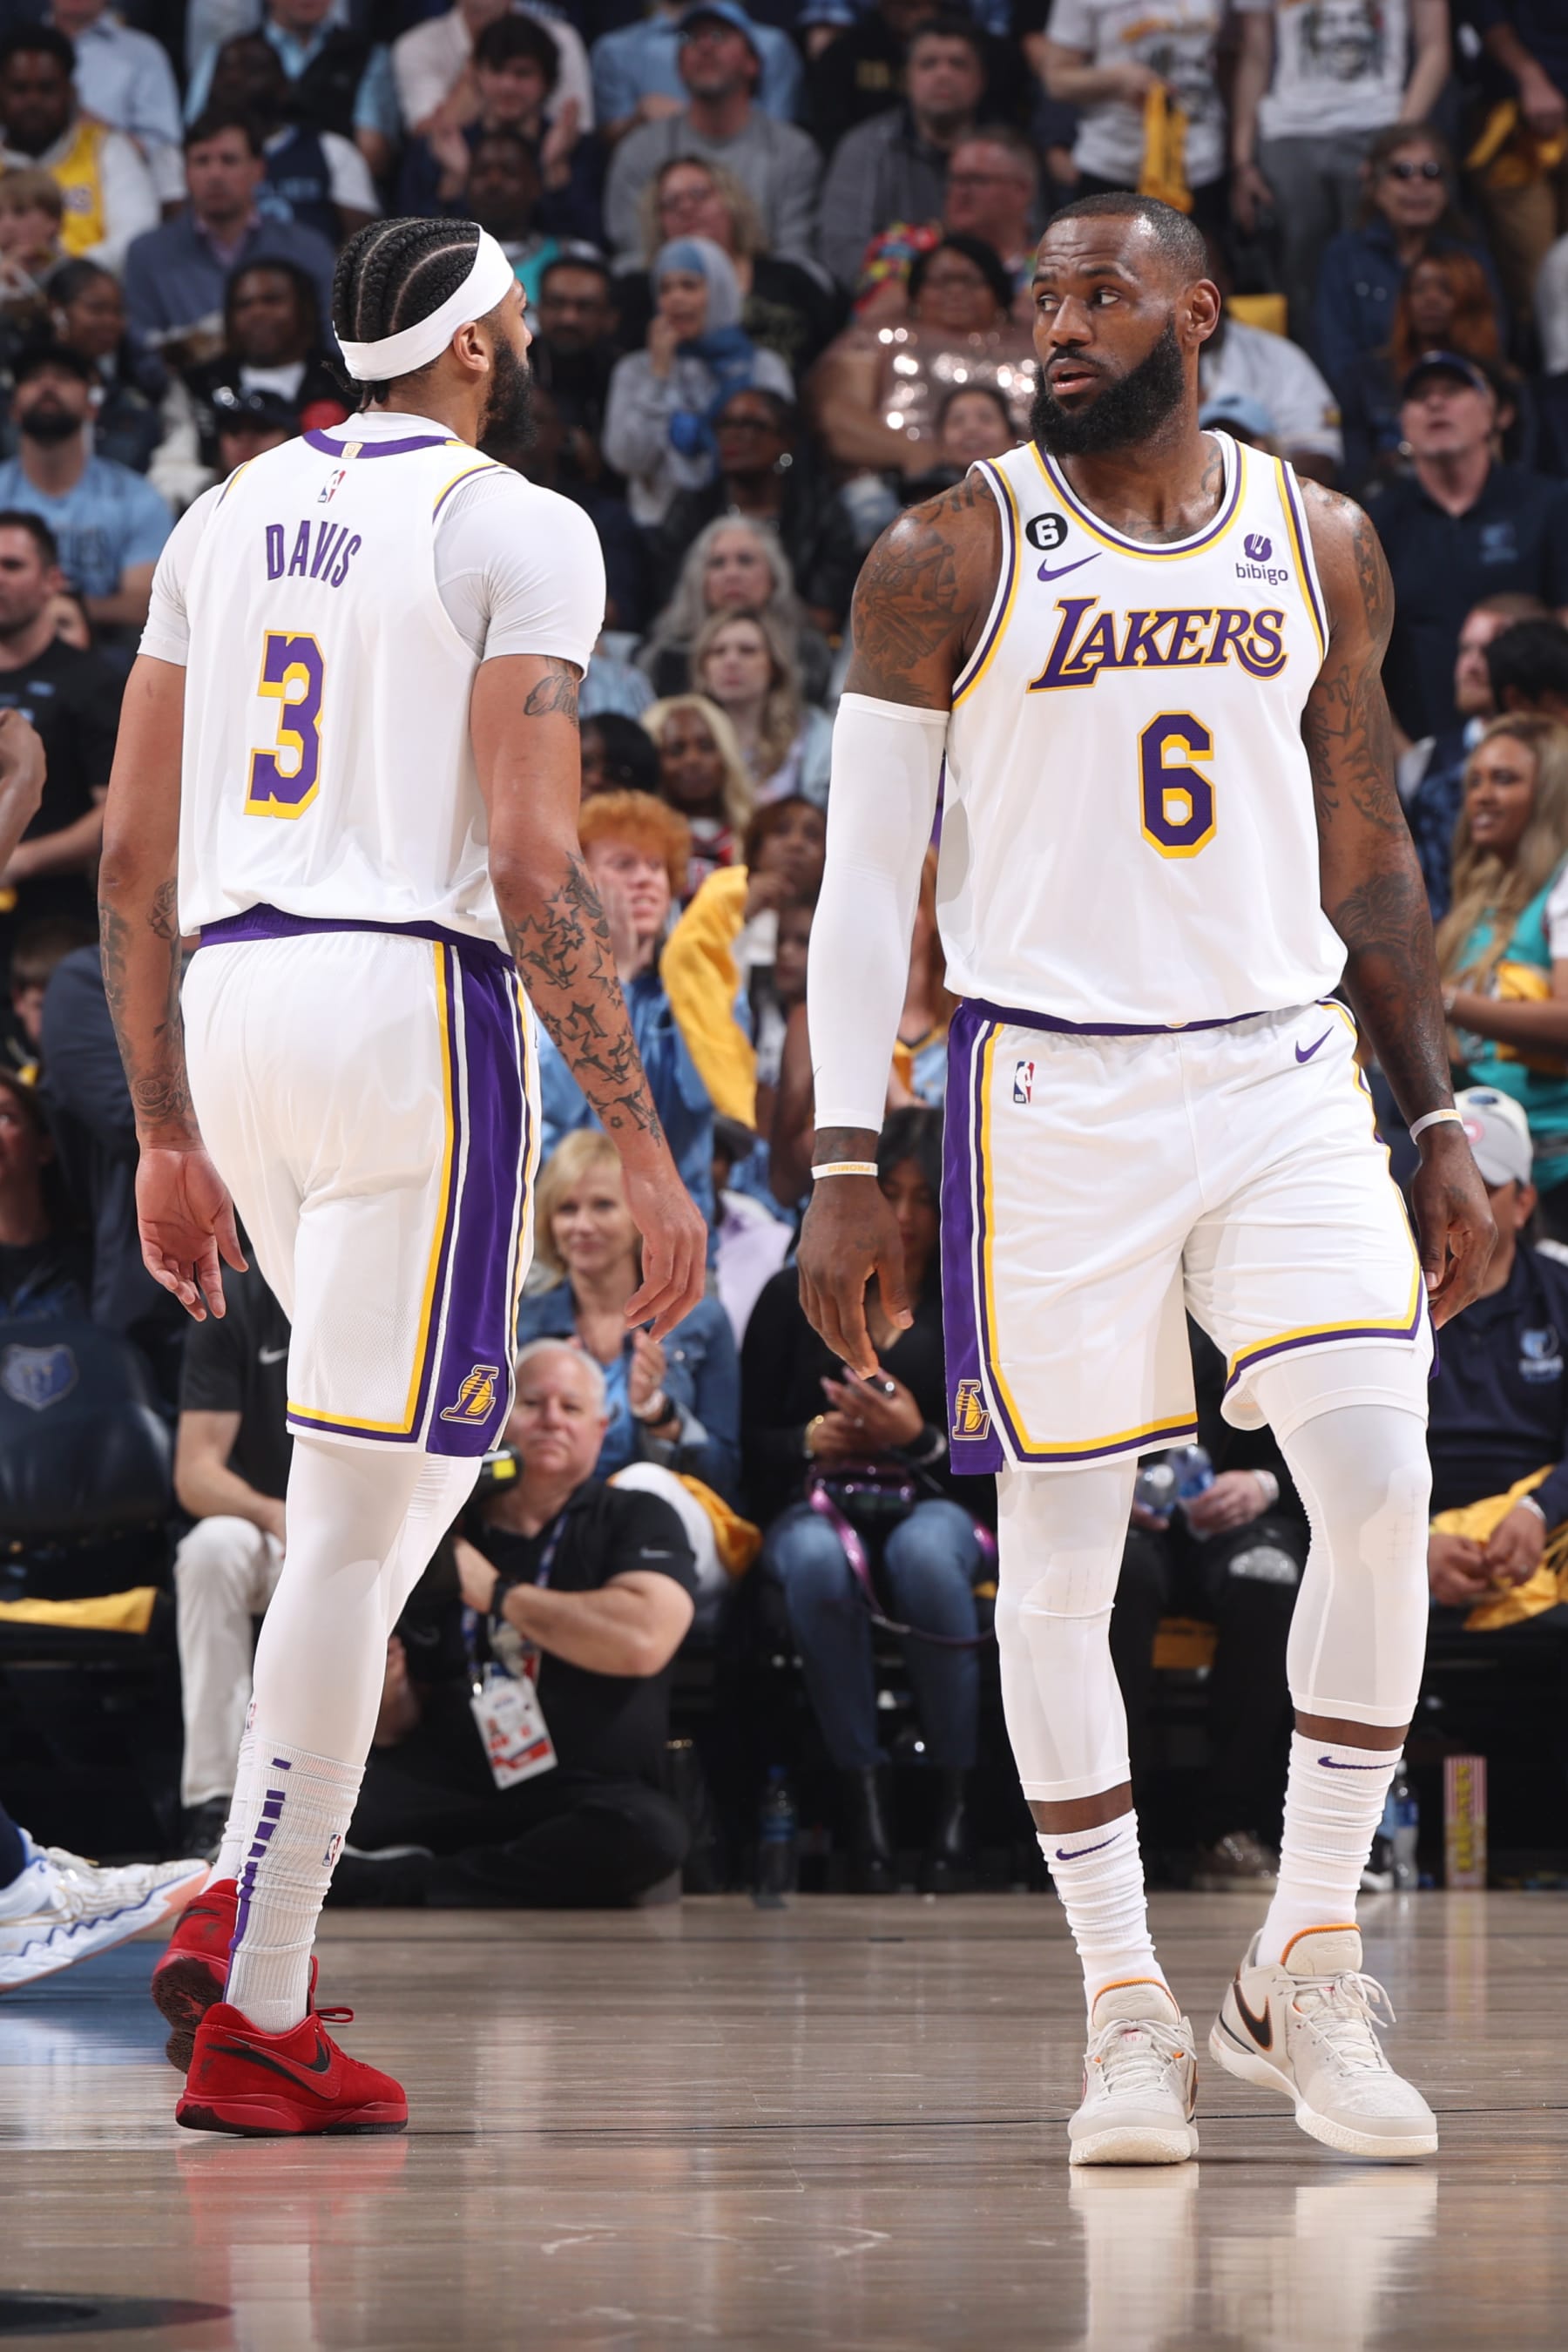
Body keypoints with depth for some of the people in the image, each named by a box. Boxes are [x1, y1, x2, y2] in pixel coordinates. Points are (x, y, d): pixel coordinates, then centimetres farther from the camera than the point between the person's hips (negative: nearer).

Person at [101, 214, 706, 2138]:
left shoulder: (225, 520, 16)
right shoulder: (517, 531, -4)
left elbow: (133, 855, 15)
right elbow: (532, 863, -13)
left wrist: (167, 1135, 21)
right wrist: (643, 1148, -10)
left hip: (232, 1001, 7)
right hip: (417, 997, -7)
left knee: (414, 1459, 23)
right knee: (360, 1517, -2)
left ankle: (246, 1898, 12)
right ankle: (254, 2017, -2)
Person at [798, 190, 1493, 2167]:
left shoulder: (1318, 545, 7)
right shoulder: (948, 561, -3)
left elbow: (1365, 851, 15)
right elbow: (865, 879, -1)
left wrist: (1436, 1123, 10)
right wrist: (844, 1170, -6)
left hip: (1286, 1075, 2)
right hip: (1052, 1094, -2)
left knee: (1381, 1487, -12)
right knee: (1058, 1556, 0)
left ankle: (1306, 1973, 2)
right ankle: (1128, 2015, 12)